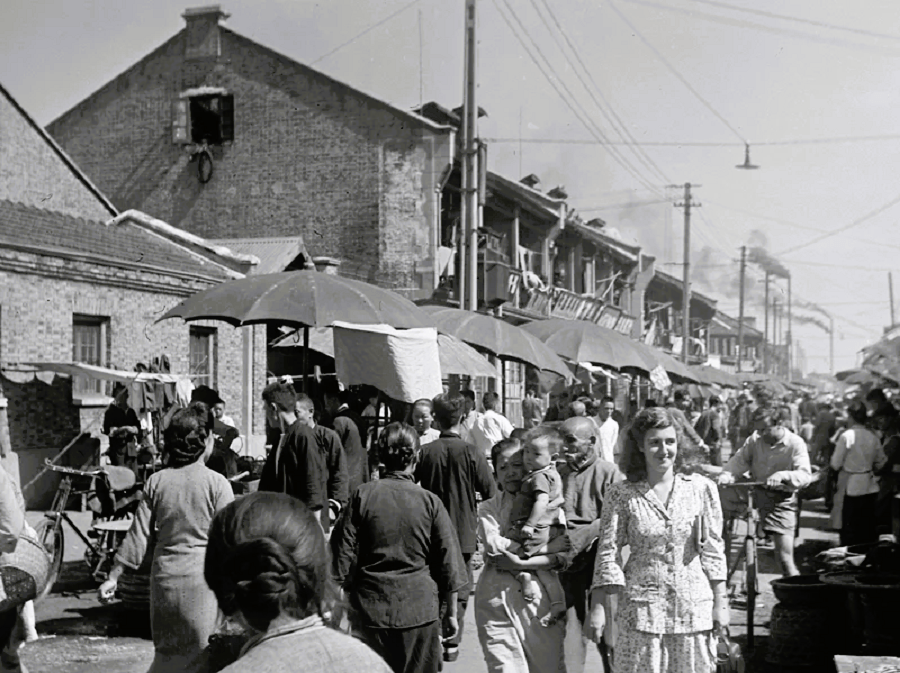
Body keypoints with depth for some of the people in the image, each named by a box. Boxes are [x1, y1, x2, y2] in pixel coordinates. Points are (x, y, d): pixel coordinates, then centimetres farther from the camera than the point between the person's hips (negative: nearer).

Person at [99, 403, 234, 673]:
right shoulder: (217, 483, -8)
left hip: (165, 575, 4)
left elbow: (139, 534, 2)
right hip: (201, 577, -4)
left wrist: (113, 576, 9)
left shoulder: (156, 481, 2)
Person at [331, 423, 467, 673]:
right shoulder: (429, 501, -6)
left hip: (372, 606, 1)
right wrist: (451, 612, 8)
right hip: (419, 607, -1)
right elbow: (448, 561, -2)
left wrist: (346, 591, 12)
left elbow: (345, 553, -3)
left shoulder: (363, 495, -6)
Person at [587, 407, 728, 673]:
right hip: (641, 604, -1)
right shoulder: (621, 494, -1)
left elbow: (713, 550, 6)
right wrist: (597, 608, -5)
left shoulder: (701, 488, 2)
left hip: (692, 604, 1)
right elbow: (607, 553, -1)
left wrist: (720, 602, 4)